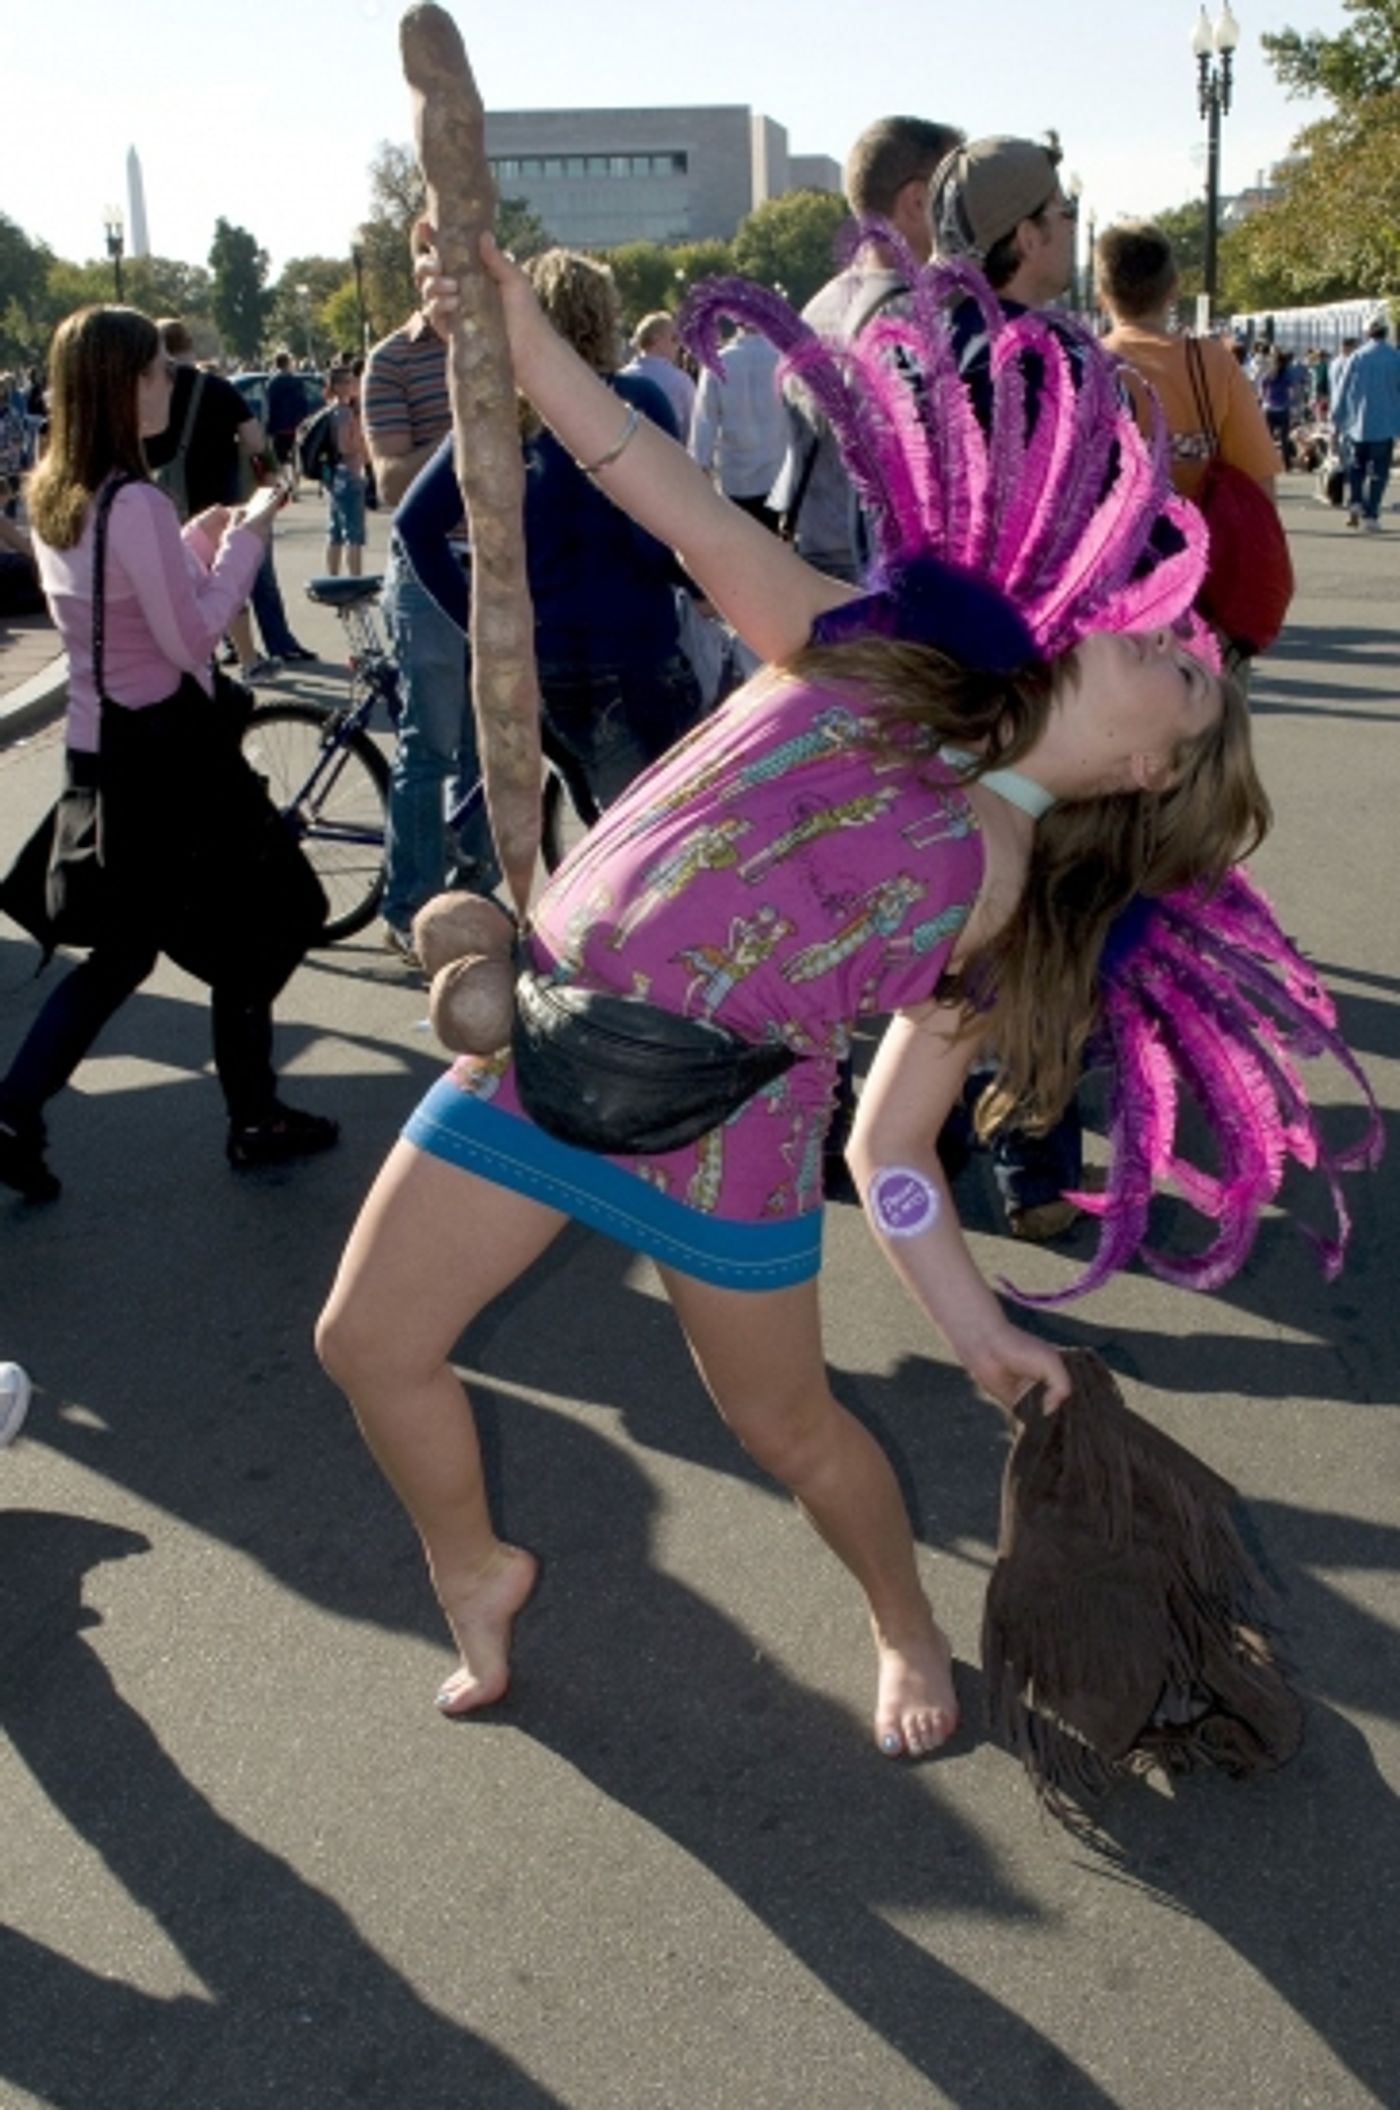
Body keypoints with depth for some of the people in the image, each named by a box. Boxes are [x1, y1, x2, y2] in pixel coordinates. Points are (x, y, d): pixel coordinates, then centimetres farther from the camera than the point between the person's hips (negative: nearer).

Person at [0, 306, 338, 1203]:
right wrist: (246, 538, -10)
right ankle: (256, 1118, 18)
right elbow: (193, 635, -20)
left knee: (126, 943, 18)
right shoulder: (135, 501, -20)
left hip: (100, 743, 9)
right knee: (265, 920, 9)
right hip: (165, 744, -9)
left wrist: (199, 538, 12)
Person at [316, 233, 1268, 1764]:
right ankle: (476, 1571, 36)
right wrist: (521, 335, -17)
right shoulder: (858, 655, 1)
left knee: (786, 1424, 13)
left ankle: (906, 1626, 45)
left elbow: (892, 1151, 1)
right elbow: (687, 511, -6)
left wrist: (979, 1331, -2)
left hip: (724, 1142, -2)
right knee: (368, 1343, 8)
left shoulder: (1015, 900, -3)